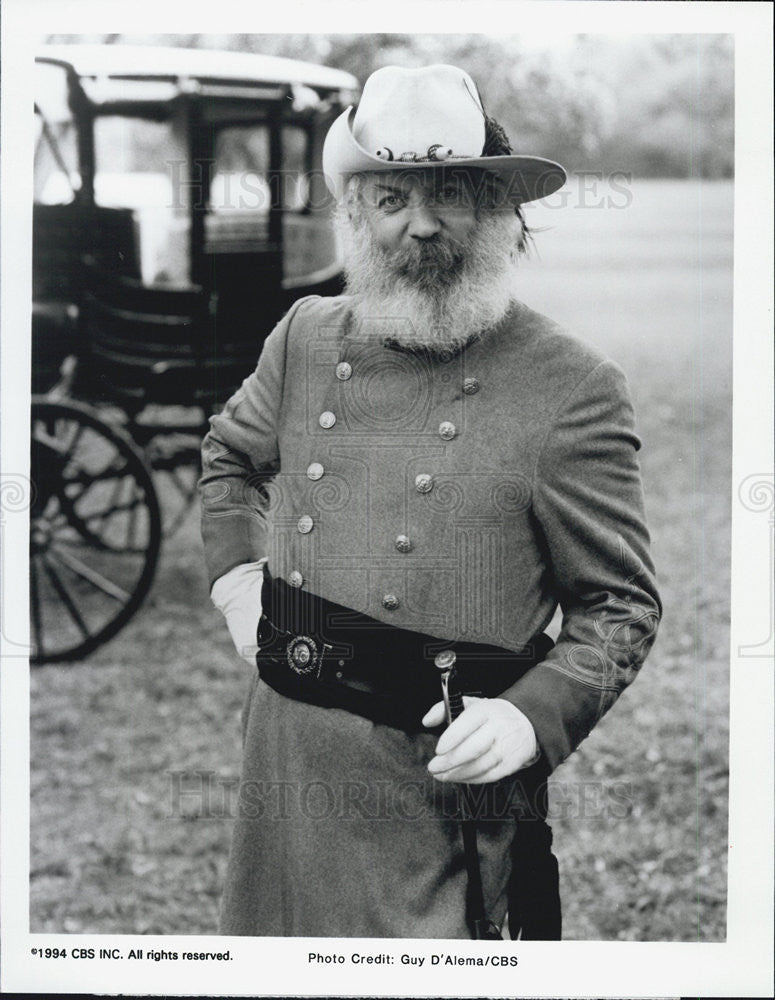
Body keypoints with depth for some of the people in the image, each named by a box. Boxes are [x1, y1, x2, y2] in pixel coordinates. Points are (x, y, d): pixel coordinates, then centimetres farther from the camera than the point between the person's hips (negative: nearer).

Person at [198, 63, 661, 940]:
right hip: (285, 752, 5)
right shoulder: (305, 338, 5)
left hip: (439, 773, -5)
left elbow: (620, 606, -5)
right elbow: (229, 454, 26)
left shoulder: (575, 390, -10)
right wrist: (235, 569, 11)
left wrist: (534, 717, -19)